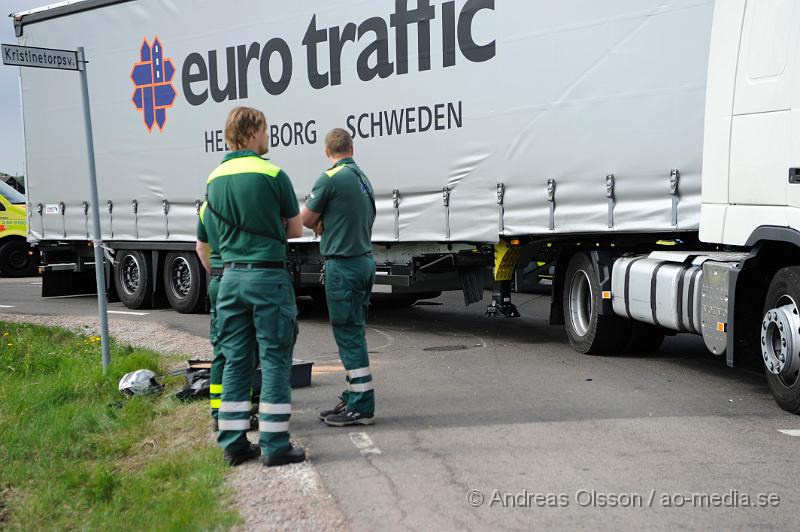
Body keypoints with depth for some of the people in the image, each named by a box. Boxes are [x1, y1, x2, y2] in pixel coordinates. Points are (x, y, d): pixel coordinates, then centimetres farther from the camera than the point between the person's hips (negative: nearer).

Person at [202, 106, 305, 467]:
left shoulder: (214, 178, 8)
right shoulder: (272, 175, -9)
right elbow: (295, 230, 2)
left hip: (231, 276, 6)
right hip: (268, 276, -6)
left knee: (235, 360, 10)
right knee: (274, 360, 0)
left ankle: (234, 444, 13)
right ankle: (275, 446, 1)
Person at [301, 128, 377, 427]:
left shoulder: (331, 178, -13)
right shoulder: (363, 179, 14)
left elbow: (306, 219, -7)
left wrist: (319, 223, 14)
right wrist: (325, 223, 6)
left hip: (343, 265, -9)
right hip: (364, 259, 9)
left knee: (349, 335, -6)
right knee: (353, 333, 16)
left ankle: (362, 408, -4)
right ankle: (353, 400, 23)